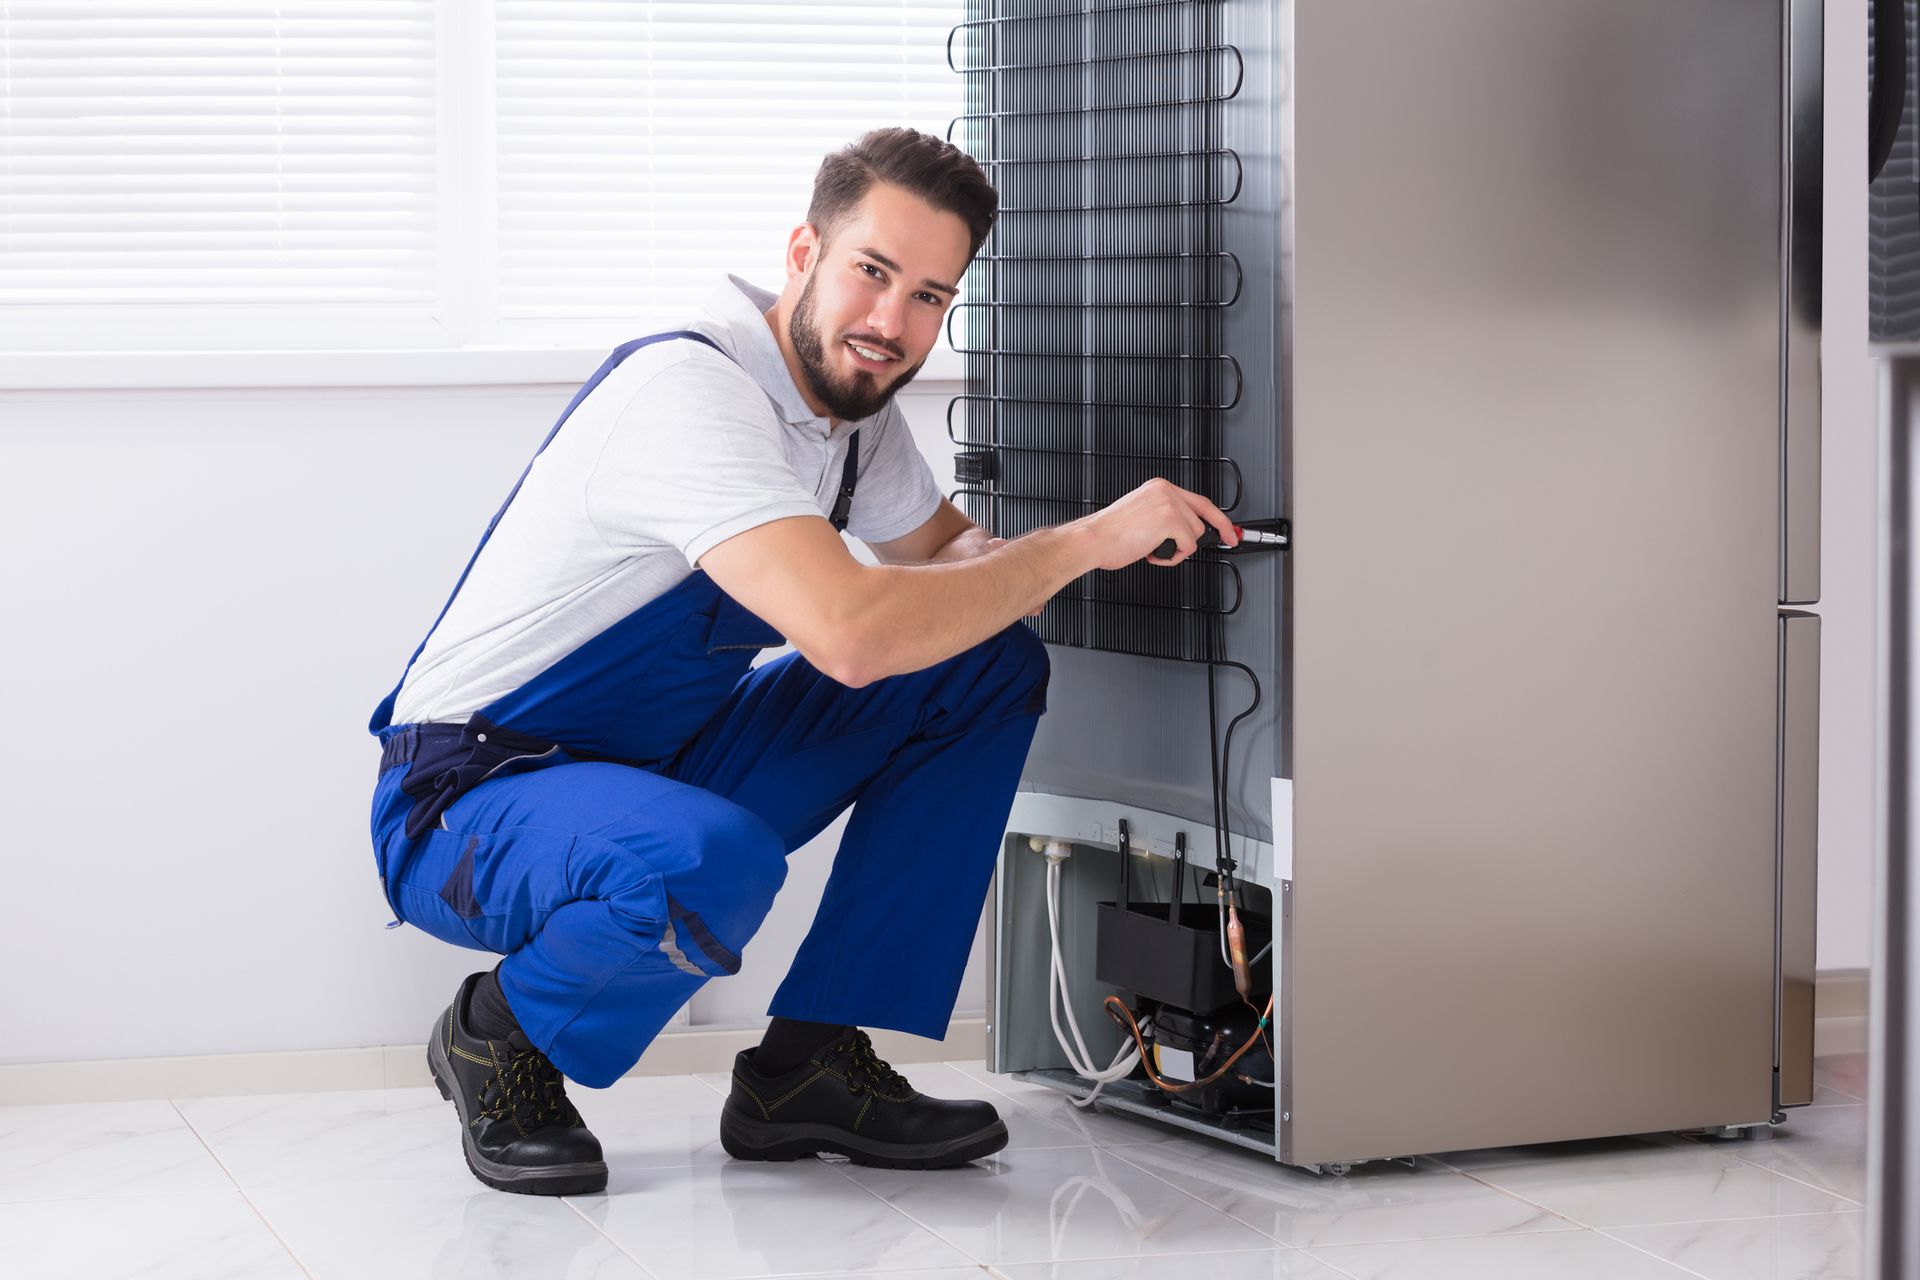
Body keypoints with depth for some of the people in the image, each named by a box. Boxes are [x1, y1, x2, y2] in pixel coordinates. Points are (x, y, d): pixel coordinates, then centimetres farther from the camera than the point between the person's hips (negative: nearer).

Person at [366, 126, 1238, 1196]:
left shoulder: (849, 394, 2)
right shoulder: (690, 391, -27)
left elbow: (946, 553, 19)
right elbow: (854, 633, -39)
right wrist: (1081, 541, -27)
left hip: (664, 766, 9)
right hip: (465, 809, -9)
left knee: (992, 668, 2)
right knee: (713, 865, -41)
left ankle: (811, 1066, 0)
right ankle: (501, 1037, -7)